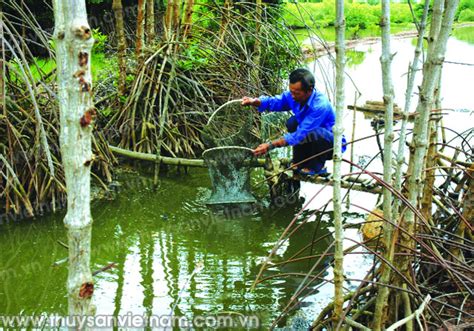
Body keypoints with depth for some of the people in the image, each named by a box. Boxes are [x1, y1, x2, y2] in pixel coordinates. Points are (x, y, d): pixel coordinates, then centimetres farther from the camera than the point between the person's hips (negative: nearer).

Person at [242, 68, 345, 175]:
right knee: (292, 122, -12)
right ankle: (300, 163, 4)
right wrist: (254, 101, -25)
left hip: (333, 144, -7)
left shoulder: (320, 106, -33)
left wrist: (271, 145, -36)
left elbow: (300, 134, -34)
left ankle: (317, 167, -8)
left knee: (315, 133, -36)